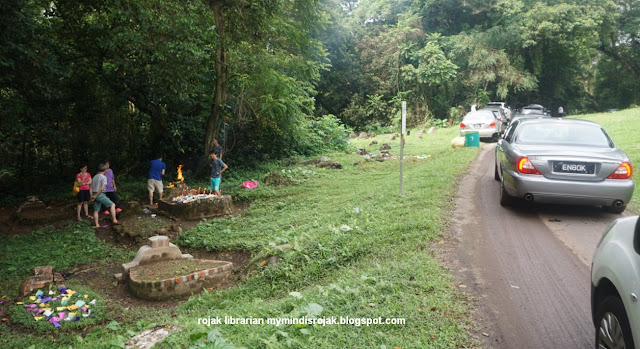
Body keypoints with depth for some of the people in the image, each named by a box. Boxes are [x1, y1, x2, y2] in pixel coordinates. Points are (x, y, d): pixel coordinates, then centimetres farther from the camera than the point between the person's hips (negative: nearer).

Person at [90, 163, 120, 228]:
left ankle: (97, 225, 17)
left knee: (96, 211, 12)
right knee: (112, 205, -4)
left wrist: (91, 196, 9)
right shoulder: (104, 177, -8)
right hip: (100, 195, -8)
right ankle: (114, 220, -12)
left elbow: (91, 187, 14)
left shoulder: (95, 177, 16)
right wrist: (96, 196, -14)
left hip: (94, 195, 8)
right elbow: (102, 188, -18)